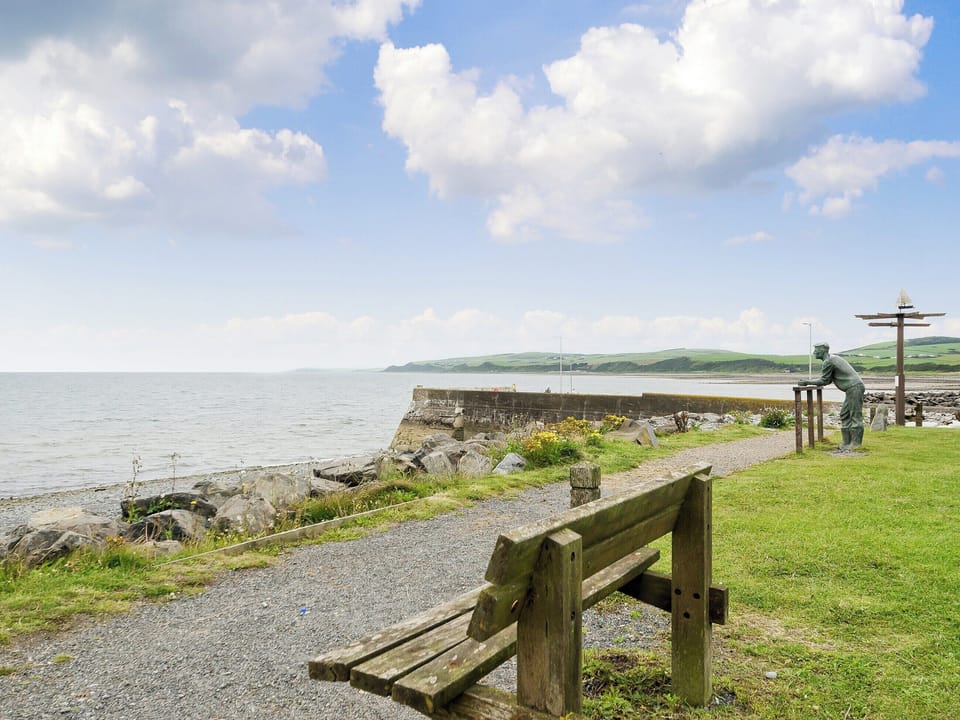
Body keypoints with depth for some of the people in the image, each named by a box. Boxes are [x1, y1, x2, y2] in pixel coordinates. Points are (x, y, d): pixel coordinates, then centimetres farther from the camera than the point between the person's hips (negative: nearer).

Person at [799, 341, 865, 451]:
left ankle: (856, 444, -3)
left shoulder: (828, 362, -14)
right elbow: (828, 380, 19)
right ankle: (846, 442, 13)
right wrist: (808, 382, 17)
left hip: (854, 387, -10)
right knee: (844, 415, 11)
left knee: (855, 416, -6)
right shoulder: (833, 358, 18)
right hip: (852, 389, 10)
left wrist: (806, 382, -5)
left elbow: (824, 381, -10)